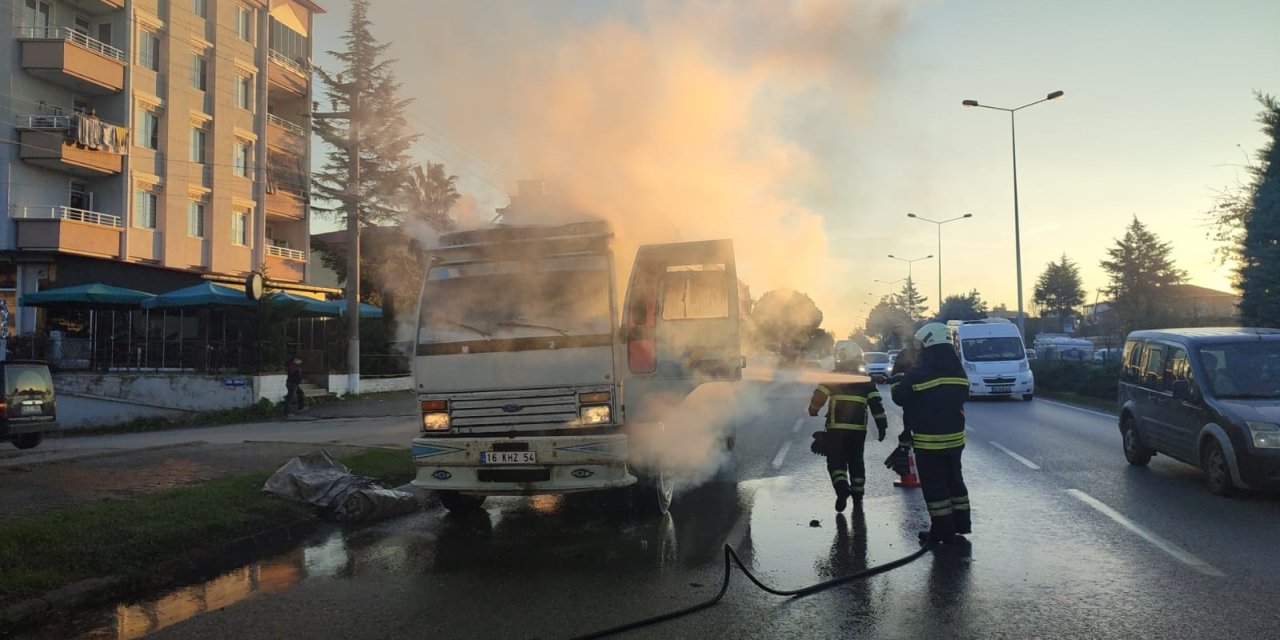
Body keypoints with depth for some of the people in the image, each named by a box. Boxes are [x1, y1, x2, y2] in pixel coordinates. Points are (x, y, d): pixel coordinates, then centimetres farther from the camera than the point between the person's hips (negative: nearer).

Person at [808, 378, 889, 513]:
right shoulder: (866, 379, 8)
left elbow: (818, 396, -6)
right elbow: (875, 402, 1)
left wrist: (813, 411, 12)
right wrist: (882, 425, 3)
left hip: (836, 428, -2)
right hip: (859, 428, 2)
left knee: (836, 461, 5)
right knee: (856, 462, 13)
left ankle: (842, 488, -20)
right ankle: (857, 499, 16)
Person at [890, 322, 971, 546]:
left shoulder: (917, 374, -17)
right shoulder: (959, 372, 1)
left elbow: (900, 398, -6)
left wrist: (896, 385, 18)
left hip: (928, 440, -6)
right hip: (955, 437, 6)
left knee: (934, 486, 3)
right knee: (954, 479, 20)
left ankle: (943, 531, 7)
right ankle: (961, 523, 26)